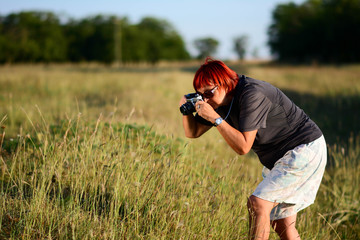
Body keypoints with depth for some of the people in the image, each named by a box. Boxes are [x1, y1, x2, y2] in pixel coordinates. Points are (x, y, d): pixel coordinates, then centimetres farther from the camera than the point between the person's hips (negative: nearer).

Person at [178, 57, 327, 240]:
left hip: (305, 149, -9)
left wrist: (215, 118, -31)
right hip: (278, 157, 9)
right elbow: (192, 132, 6)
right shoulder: (219, 100, -1)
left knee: (257, 203, -20)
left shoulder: (252, 95, -27)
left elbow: (243, 147, -29)